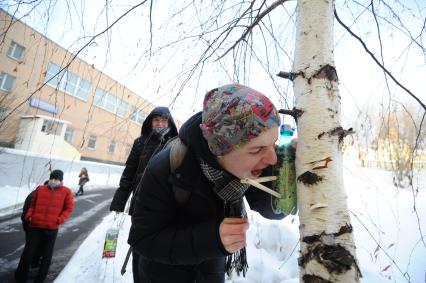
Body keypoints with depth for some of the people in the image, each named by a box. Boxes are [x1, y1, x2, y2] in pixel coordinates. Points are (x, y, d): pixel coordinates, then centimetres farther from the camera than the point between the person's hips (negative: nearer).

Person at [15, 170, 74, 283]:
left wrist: (60, 219, -15)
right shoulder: (40, 189, 7)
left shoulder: (66, 192, -4)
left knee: (47, 255, 10)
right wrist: (29, 215, 0)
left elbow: (69, 208, -4)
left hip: (51, 228, -2)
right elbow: (33, 204, 16)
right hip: (35, 226, 2)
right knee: (28, 252, 10)